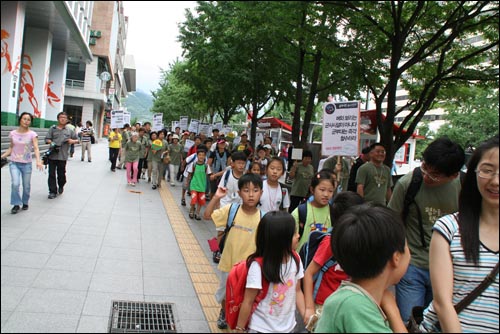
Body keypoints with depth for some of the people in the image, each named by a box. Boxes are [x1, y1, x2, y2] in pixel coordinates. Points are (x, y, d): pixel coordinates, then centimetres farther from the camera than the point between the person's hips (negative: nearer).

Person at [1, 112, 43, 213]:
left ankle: (25, 202, 31)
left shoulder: (32, 134, -7)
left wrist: (38, 161, -31)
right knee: (15, 184, -15)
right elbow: (10, 148, 11)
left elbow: (36, 148, -17)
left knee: (26, 186, 6)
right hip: (14, 163, 1)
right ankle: (16, 204, 4)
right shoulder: (12, 133, 1)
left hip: (27, 164, -1)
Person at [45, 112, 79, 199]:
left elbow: (77, 140, 16)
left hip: (62, 156, 0)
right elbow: (47, 139, 3)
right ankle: (53, 191, 10)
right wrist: (51, 143, -16)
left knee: (61, 174, 5)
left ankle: (61, 186, 33)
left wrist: (72, 141, -6)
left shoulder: (69, 131, 11)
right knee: (51, 174, 1)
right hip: (52, 155, 0)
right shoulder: (52, 128, 7)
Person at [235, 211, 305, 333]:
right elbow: (248, 302, -16)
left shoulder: (295, 259, -9)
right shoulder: (258, 266, -26)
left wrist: (305, 314, -7)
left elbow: (297, 291, 3)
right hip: (261, 328, -5)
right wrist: (240, 328, -8)